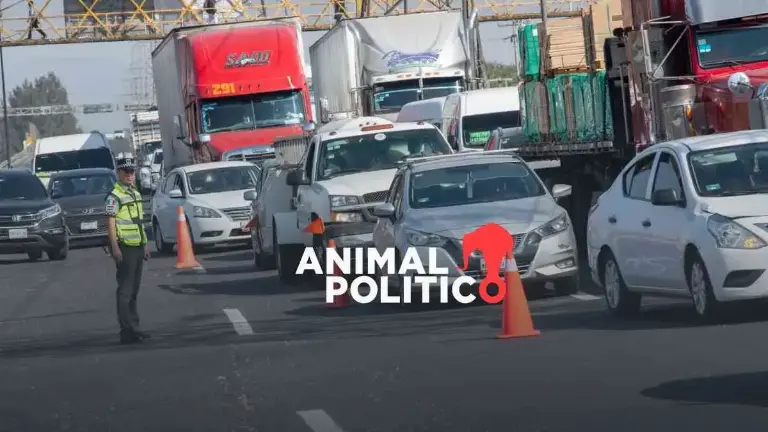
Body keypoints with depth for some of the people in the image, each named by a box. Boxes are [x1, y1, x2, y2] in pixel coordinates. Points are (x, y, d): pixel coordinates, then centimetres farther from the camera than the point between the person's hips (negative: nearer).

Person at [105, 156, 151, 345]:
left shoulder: (136, 194, 17)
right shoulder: (114, 196, -10)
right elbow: (110, 223, -15)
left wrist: (145, 244, 21)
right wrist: (115, 247, -22)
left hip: (138, 246, 9)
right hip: (124, 247, -9)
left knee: (134, 289, 13)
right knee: (125, 290, -9)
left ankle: (134, 327, 19)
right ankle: (127, 331, -10)